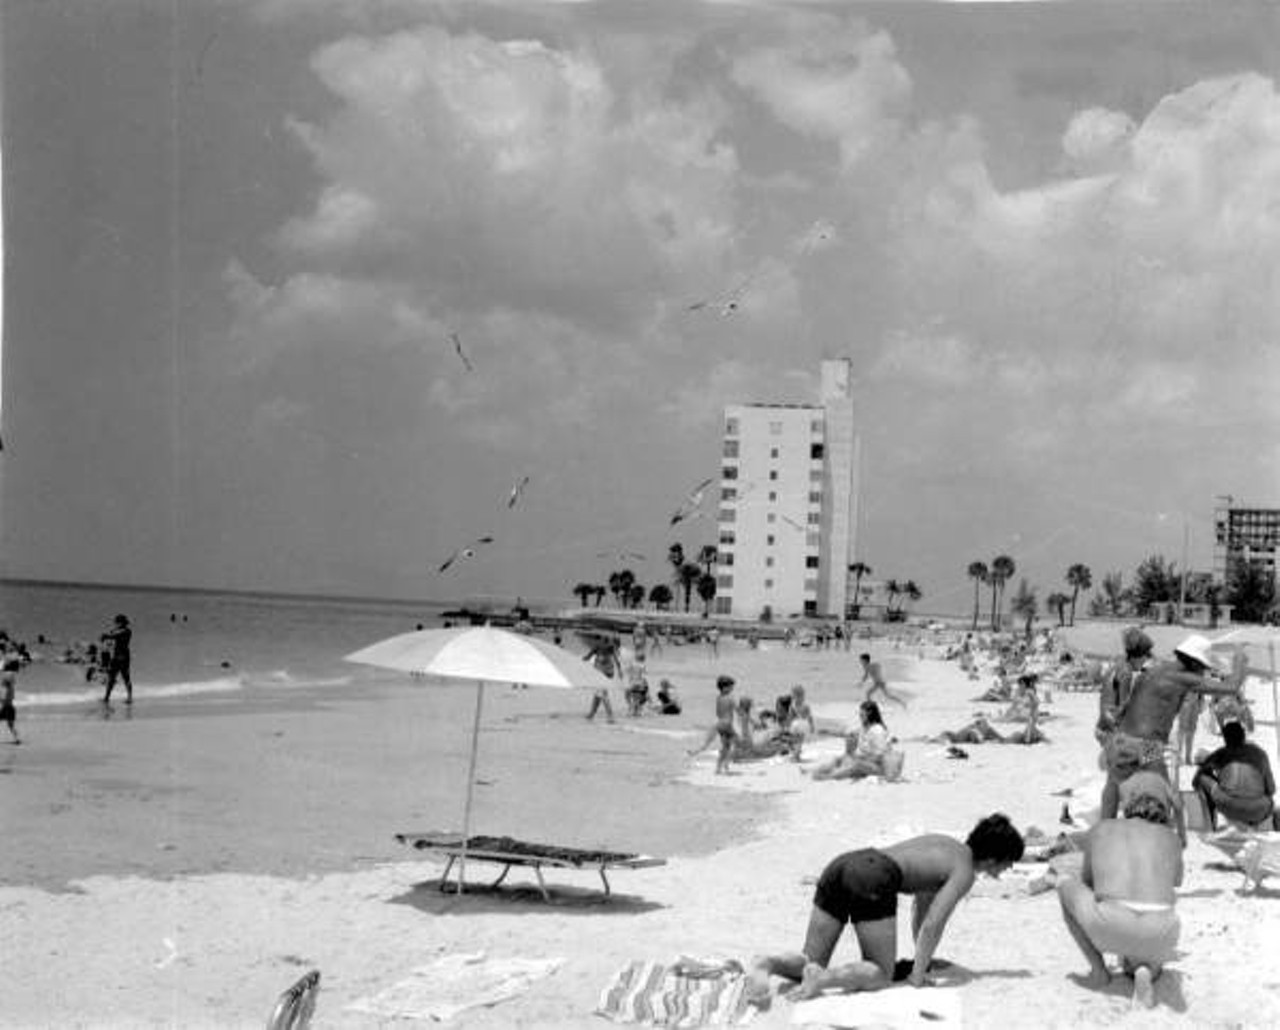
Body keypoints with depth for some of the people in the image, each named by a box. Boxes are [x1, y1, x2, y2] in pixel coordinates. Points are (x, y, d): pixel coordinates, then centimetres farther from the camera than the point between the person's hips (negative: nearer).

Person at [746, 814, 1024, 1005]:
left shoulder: (946, 845, 31)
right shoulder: (965, 872, 6)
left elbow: (922, 901, 43)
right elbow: (932, 924, -5)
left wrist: (923, 957, 47)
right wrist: (917, 976, 3)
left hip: (840, 865, 8)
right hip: (873, 880, -8)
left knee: (811, 964, 12)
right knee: (881, 975, 5)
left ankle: (765, 965, -17)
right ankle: (822, 978, -21)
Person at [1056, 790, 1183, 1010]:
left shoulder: (1100, 829, 25)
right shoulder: (1170, 837, 26)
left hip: (1110, 926, -2)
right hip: (1159, 930, 2)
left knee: (1065, 885, 31)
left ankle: (1098, 969, 21)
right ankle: (1144, 971, 2)